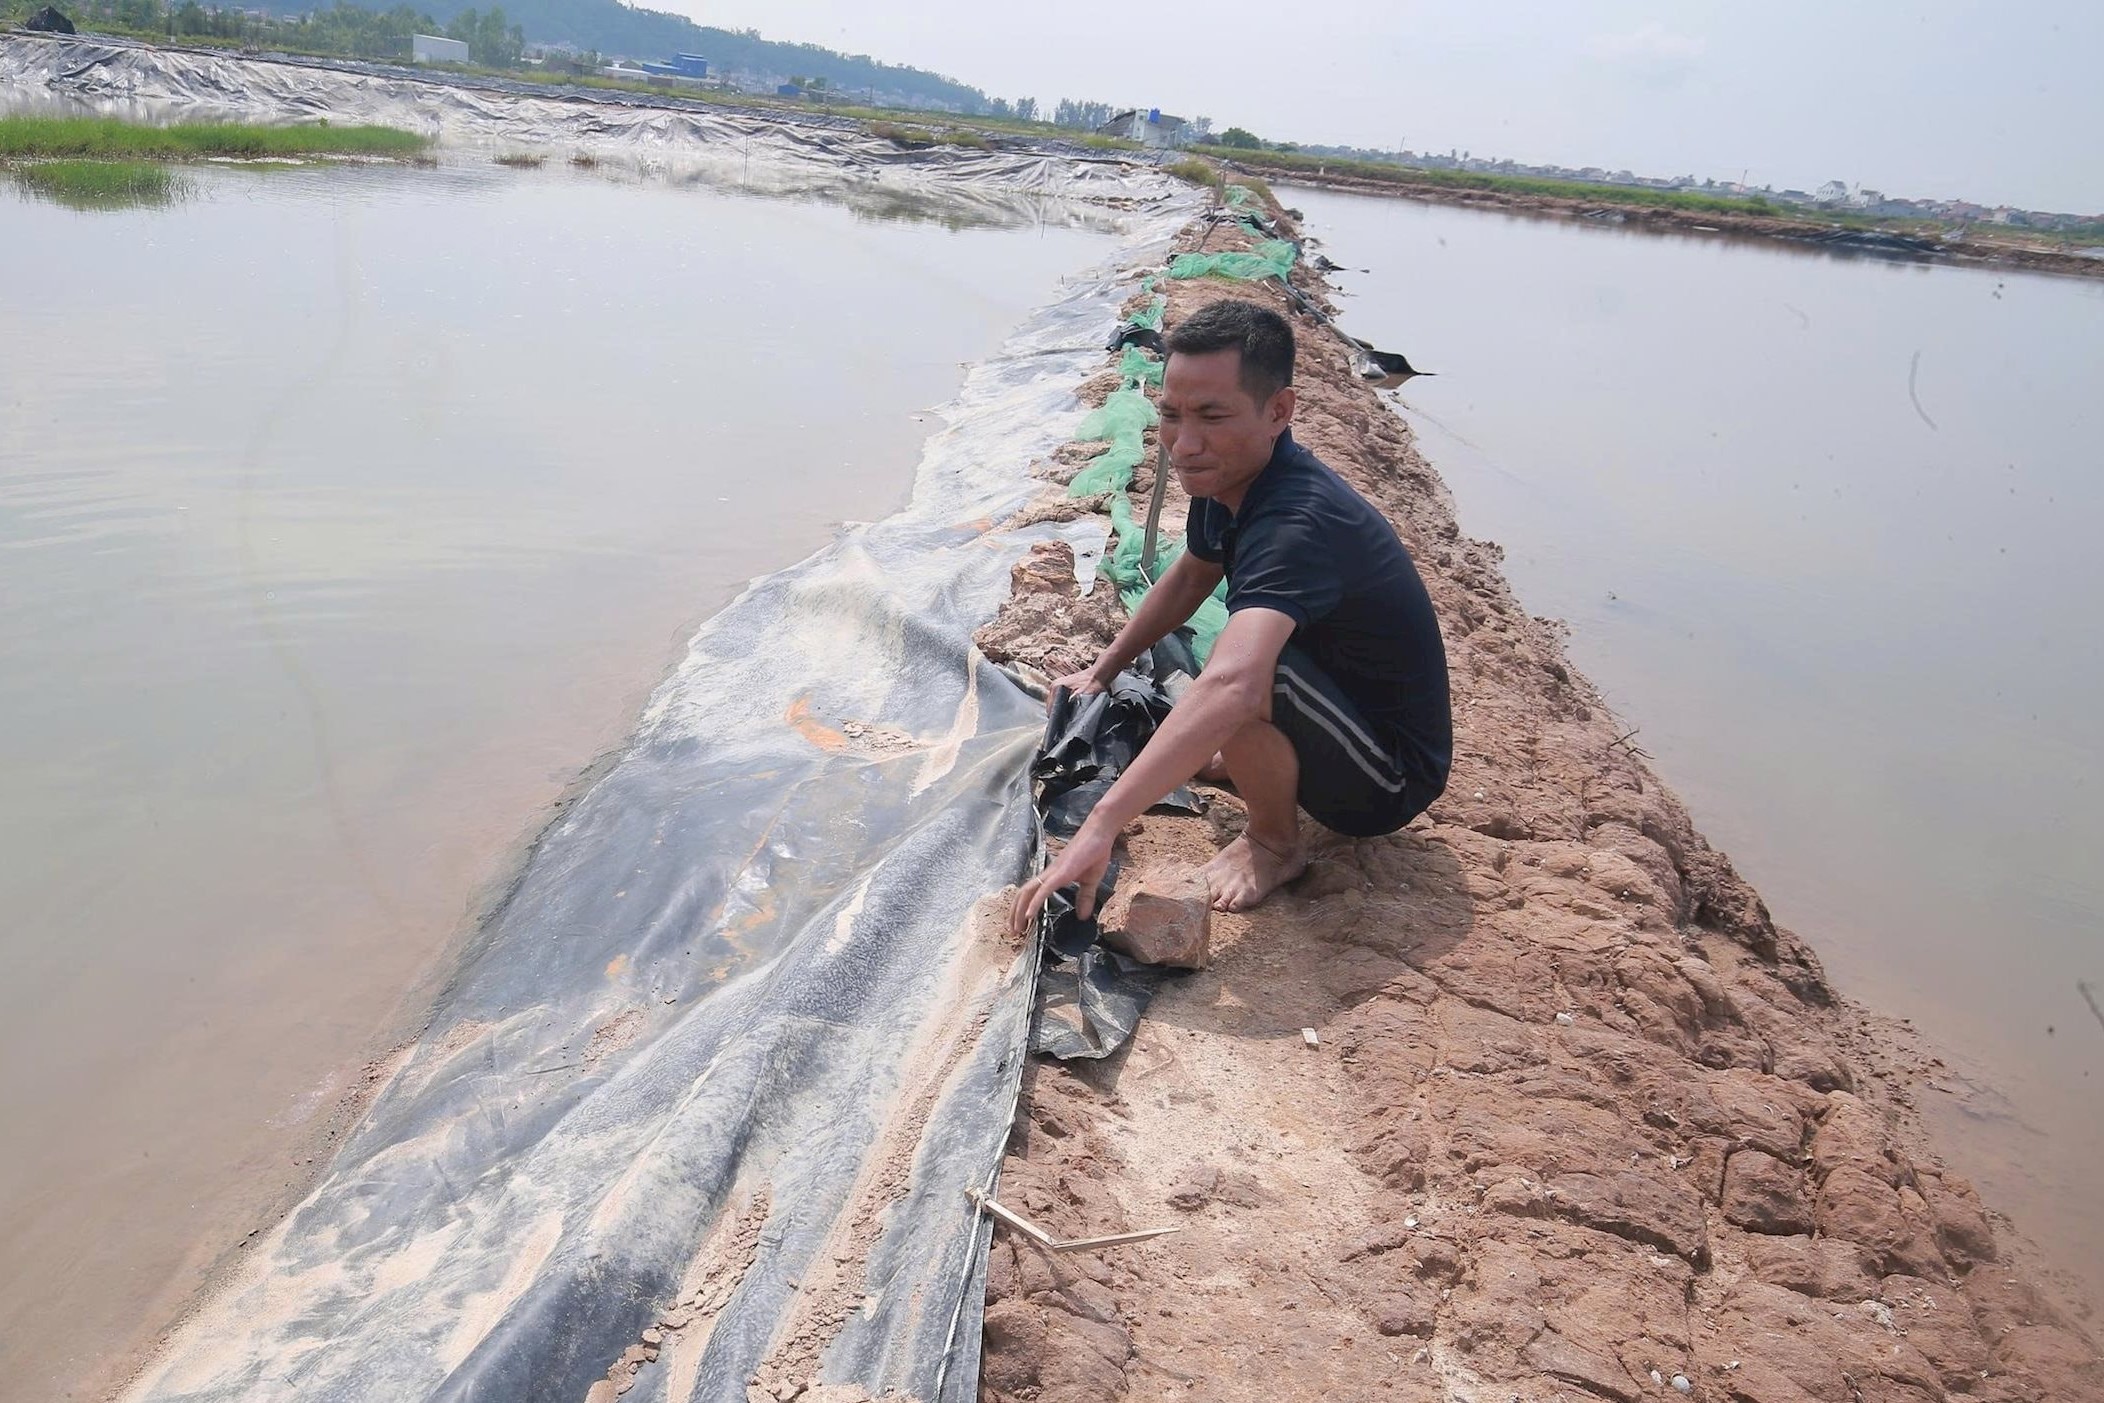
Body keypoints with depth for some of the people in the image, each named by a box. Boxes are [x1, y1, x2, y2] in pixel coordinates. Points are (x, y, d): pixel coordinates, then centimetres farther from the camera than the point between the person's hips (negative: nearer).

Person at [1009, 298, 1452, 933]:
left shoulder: (1298, 521, -35)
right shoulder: (1228, 476, -6)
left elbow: (1230, 688, -52)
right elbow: (1191, 576, 17)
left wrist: (1101, 827, -57)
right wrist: (1101, 673, 17)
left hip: (1391, 779, -8)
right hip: (1345, 712, 8)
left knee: (1248, 674, -34)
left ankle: (1275, 842, -10)